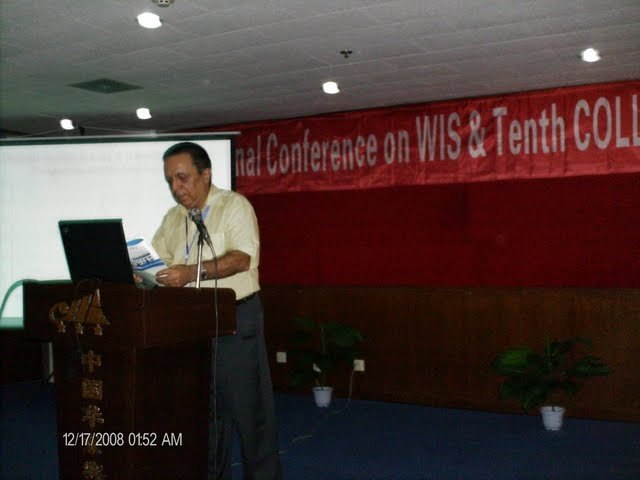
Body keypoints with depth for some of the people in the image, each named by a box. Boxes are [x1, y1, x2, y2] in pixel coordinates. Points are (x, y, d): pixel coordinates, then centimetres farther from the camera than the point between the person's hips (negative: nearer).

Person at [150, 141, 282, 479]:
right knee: (205, 407, 15)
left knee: (249, 408, -1)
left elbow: (242, 259, -20)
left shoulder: (234, 205, -7)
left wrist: (192, 272, -32)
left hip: (236, 318, -6)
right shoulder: (173, 218, 13)